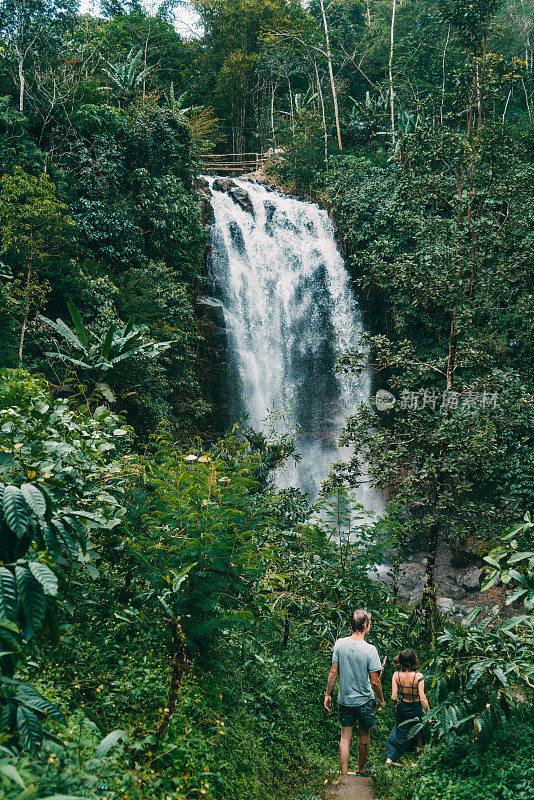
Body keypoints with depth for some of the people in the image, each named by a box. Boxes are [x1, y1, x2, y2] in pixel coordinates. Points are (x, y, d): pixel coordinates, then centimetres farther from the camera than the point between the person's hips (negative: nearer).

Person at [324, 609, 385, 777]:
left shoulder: (340, 644, -9)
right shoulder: (370, 650, -19)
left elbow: (333, 672, -3)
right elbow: (375, 681, -15)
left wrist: (328, 694, 7)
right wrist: (381, 699, 1)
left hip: (344, 699, 3)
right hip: (365, 701, -3)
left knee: (345, 737, 10)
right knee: (363, 736, 17)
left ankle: (344, 774, 10)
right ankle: (361, 770, 33)